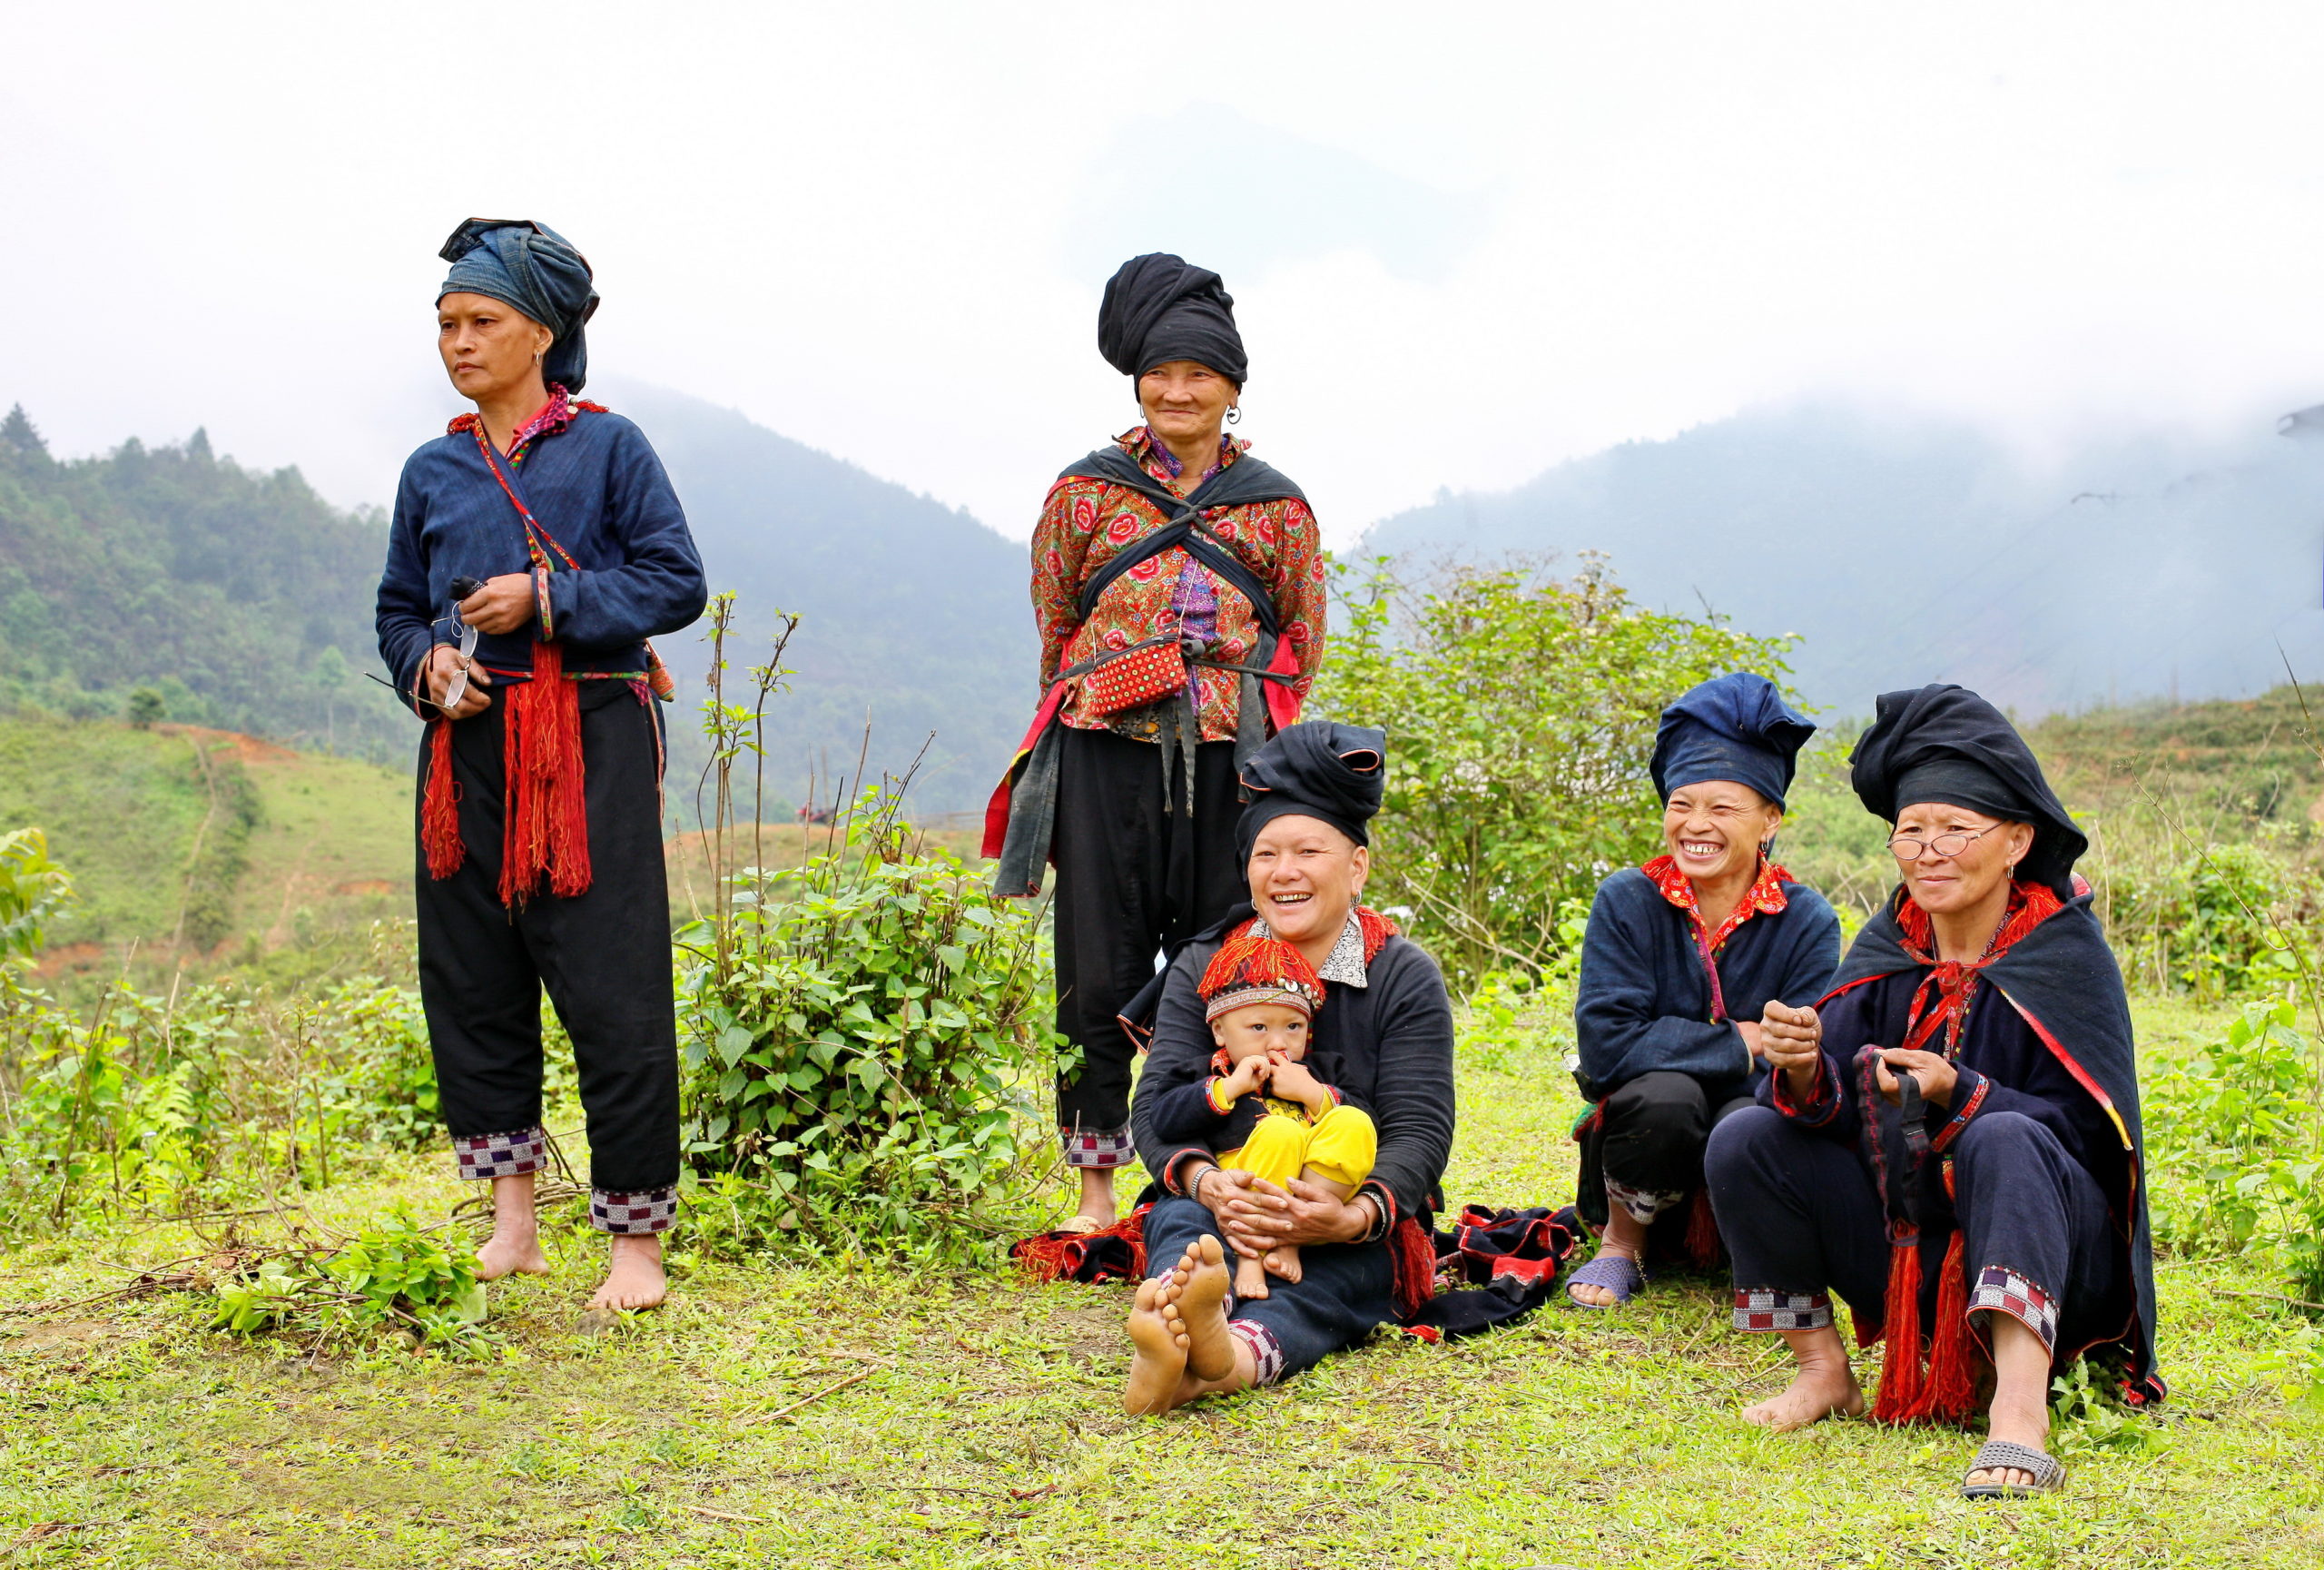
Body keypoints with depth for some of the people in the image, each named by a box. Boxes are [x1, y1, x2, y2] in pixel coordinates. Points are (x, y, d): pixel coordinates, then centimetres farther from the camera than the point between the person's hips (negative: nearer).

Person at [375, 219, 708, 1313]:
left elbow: (678, 583, -3)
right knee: (470, 979, 7)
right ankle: (512, 1219, 20)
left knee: (611, 988, -6)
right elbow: (397, 609, 20)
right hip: (468, 747, 5)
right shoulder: (433, 471, 14)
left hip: (591, 742, -5)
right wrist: (425, 663, -2)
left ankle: (637, 1241, 2)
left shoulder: (607, 447, 1)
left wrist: (548, 598, -11)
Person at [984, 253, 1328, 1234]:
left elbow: (1302, 641, 13)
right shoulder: (1086, 491, 7)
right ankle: (1095, 1183, 10)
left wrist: (1238, 713, 8)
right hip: (1105, 756, 0)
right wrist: (1101, 700, 12)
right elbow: (1054, 620, 13)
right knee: (1100, 970, 1)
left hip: (1231, 760, 0)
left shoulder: (1277, 507, 9)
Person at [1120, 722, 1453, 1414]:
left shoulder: (1405, 978, 0)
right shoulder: (1201, 968, 7)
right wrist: (1204, 1182, -30)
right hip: (1218, 1210, 2)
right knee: (1181, 1220, -33)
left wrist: (1354, 1216, -33)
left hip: (1355, 1232, -1)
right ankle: (1170, 1318, -70)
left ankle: (1243, 1352, -71)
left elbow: (1419, 1131, -10)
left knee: (1336, 1271, -36)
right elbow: (1156, 1102, -5)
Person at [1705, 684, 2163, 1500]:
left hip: (2044, 1250, -5)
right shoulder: (1888, 949, 3)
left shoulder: (2066, 954, -9)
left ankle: (2021, 1407, -48)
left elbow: (2084, 1128, -15)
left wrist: (1956, 1092, -30)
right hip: (1908, 1252, 5)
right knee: (1744, 1140, -11)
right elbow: (1836, 1115, -4)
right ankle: (1822, 1369, -5)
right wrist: (1803, 1069, -28)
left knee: (2005, 1141, -36)